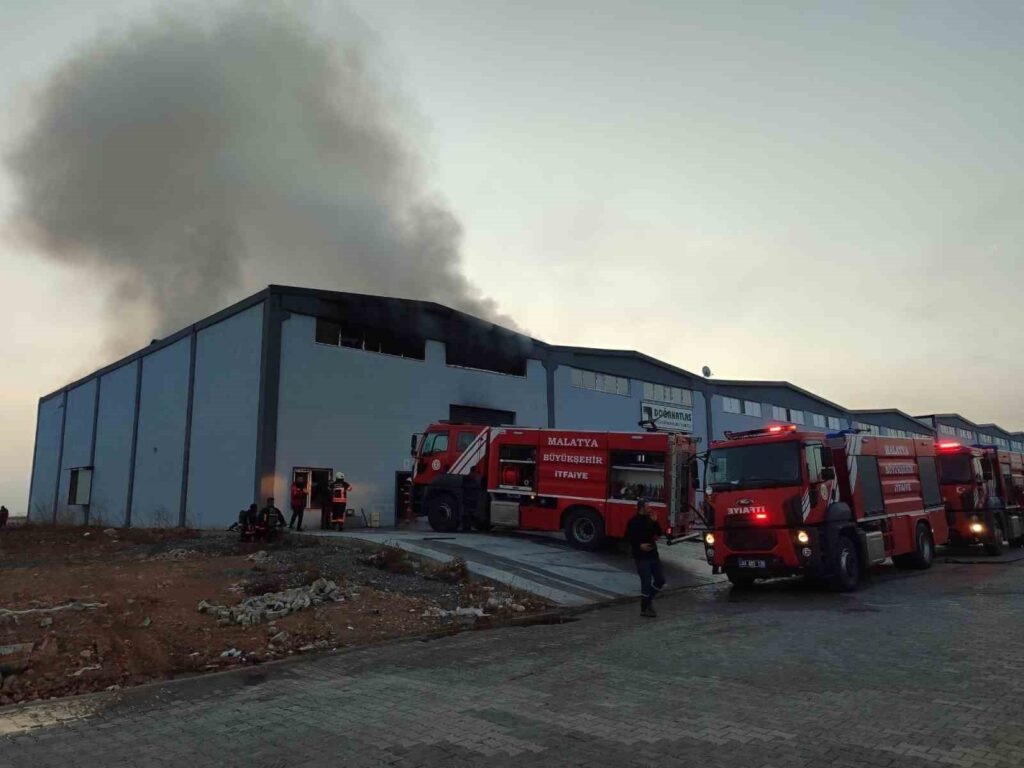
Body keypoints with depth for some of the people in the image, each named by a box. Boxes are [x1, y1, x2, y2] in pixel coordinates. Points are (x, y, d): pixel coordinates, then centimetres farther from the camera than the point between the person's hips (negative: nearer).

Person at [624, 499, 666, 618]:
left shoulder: (650, 519, 11)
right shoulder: (634, 521, -10)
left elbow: (659, 533, 9)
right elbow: (628, 537, -11)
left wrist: (655, 522, -4)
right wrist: (639, 545, -22)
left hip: (653, 554, 7)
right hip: (641, 557, -7)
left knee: (660, 579, 10)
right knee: (646, 582, -5)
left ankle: (649, 599, 29)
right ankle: (644, 609, 7)